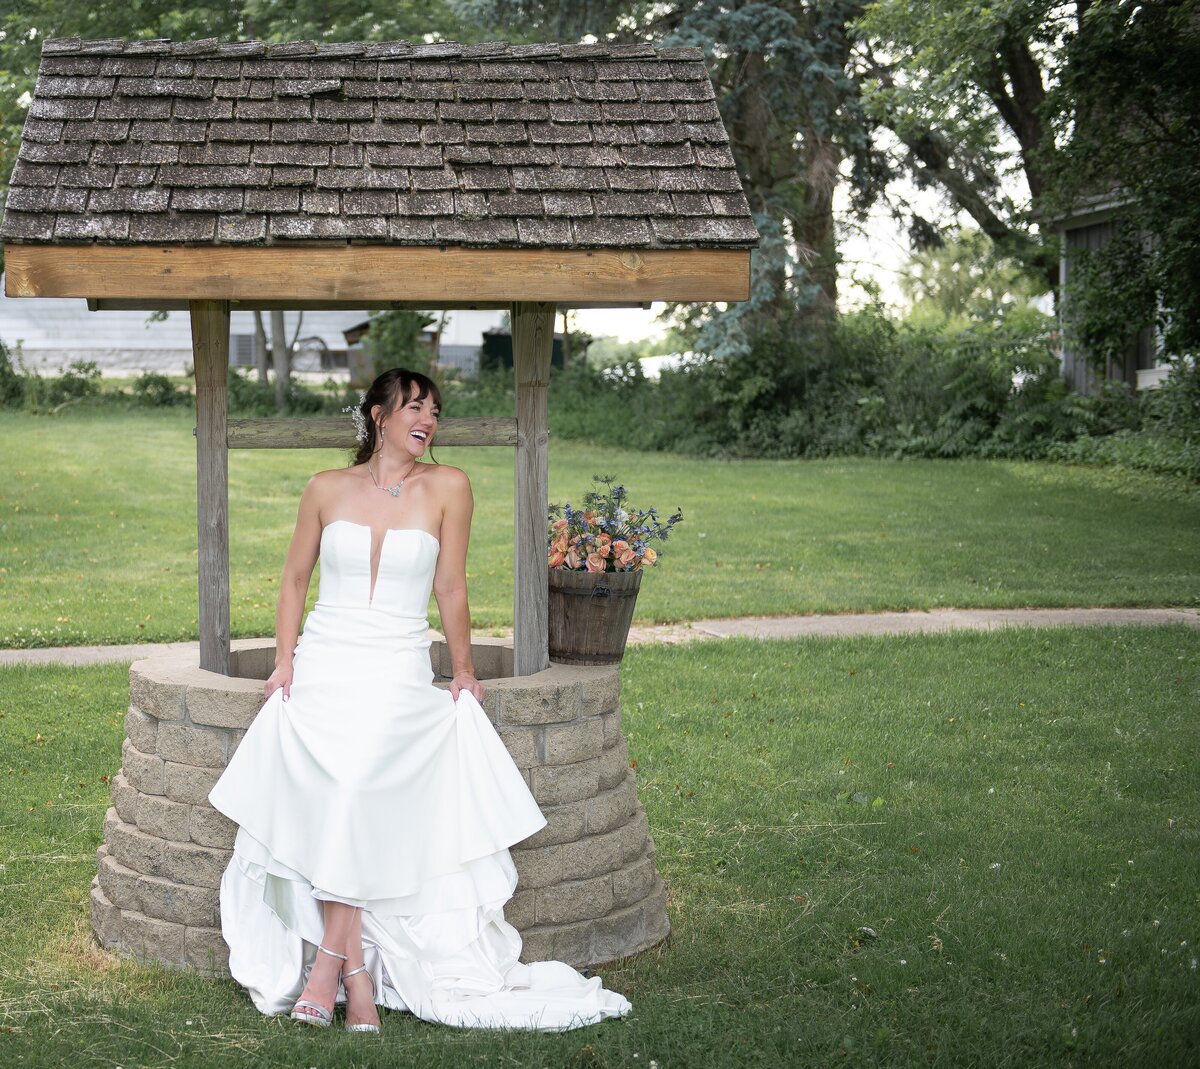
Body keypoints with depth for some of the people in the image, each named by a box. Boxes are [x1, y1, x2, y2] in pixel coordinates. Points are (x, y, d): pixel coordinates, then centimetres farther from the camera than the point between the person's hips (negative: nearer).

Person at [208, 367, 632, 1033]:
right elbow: (294, 579, 15)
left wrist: (463, 672, 13)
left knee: (356, 781, -25)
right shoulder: (328, 489, 8)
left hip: (399, 674, -1)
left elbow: (450, 589, 9)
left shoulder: (447, 488, 3)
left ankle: (331, 956, -16)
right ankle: (358, 970, -17)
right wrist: (284, 661, 6)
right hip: (323, 665, 1)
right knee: (324, 781, -21)